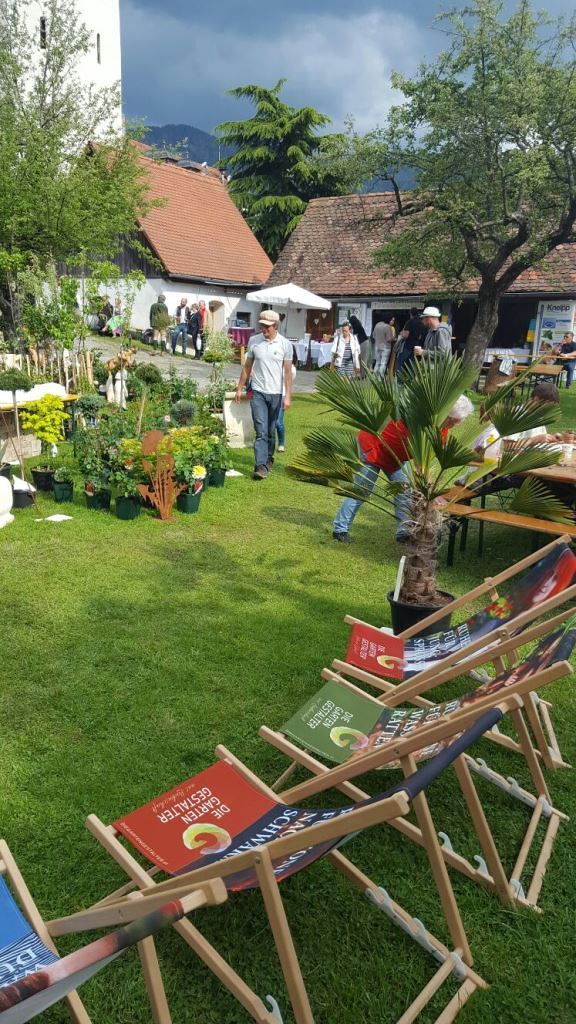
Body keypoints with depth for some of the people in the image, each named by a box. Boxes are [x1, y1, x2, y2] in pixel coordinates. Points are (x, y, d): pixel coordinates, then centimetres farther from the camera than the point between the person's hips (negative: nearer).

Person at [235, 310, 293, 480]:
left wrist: (288, 396, -9)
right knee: (261, 431, -8)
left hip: (276, 393, 0)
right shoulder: (254, 341, 2)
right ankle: (261, 465, -10)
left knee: (271, 431, 12)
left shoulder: (285, 344, -3)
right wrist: (240, 388, 11)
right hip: (258, 392, 0)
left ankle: (268, 458, 30)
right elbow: (247, 366, 11)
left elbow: (287, 372, -3)